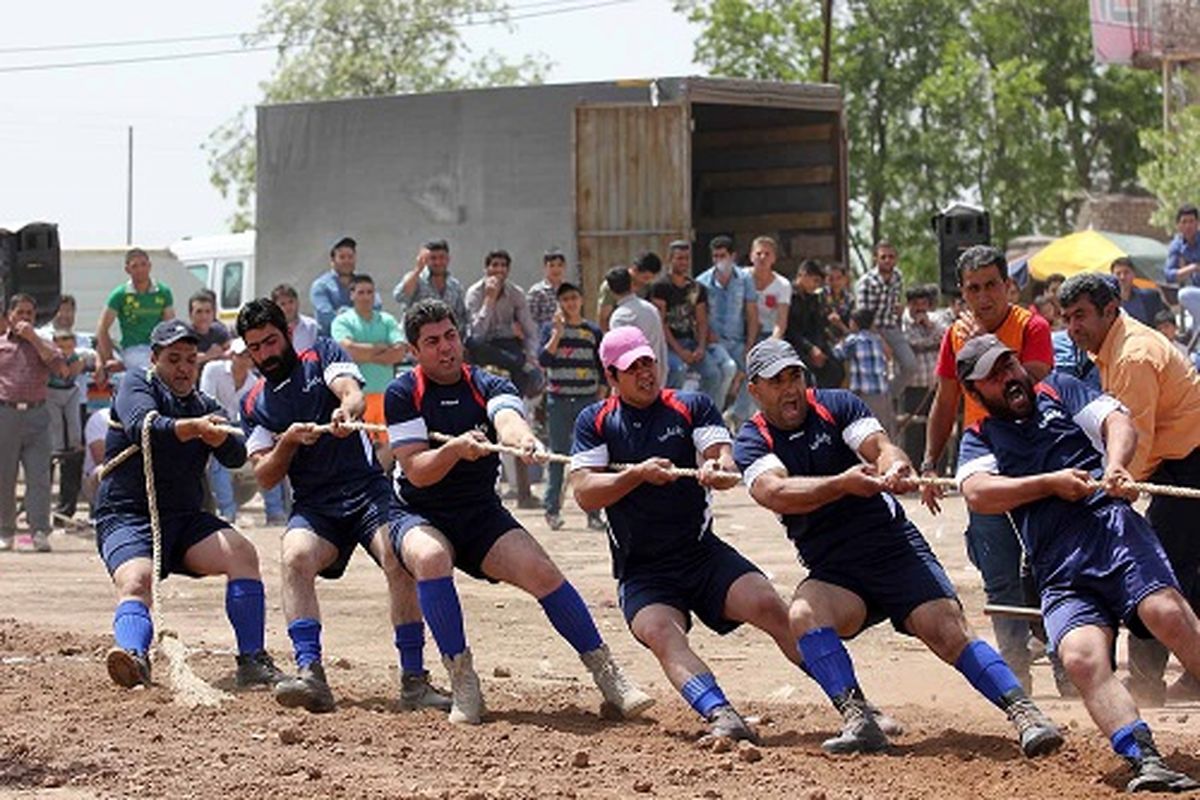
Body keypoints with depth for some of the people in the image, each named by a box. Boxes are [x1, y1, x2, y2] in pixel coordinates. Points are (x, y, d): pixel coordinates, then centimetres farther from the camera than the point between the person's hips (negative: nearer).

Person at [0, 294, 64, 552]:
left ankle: (40, 533, -14)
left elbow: (58, 366, -5)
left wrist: (33, 338, -6)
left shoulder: (41, 344, 14)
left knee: (39, 476, -9)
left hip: (36, 415, 0)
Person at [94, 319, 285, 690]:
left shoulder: (205, 406, 17)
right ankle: (134, 659, -57)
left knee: (242, 552, -20)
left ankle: (252, 662, -22)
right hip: (126, 520, -5)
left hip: (185, 520, 5)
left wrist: (218, 435, -26)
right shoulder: (136, 386, 3)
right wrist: (194, 427, -39)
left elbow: (236, 456, -1)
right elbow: (141, 426, -21)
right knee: (136, 581, -32)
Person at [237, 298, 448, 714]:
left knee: (400, 559, -27)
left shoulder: (322, 356, 10)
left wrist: (346, 411, -36)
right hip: (314, 505, 2)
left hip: (367, 488, -2)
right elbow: (265, 477, 9)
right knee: (295, 556, -30)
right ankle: (310, 675, -40)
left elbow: (353, 394, -11)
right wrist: (288, 441, -11)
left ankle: (414, 681, -26)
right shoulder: (254, 405, 16)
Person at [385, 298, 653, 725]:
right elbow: (416, 471, -14)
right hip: (417, 516, -2)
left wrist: (521, 438, -51)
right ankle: (463, 686, -26)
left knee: (541, 571, -19)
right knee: (431, 558, -35)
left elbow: (507, 418, -27)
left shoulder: (488, 386, -2)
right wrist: (456, 449, -34)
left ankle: (609, 678, -10)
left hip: (481, 514, 2)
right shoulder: (404, 393, -6)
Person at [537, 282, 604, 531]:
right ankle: (552, 509, 5)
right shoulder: (551, 328, 4)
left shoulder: (593, 331, 9)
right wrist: (558, 331, -15)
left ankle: (593, 512, 3)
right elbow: (543, 359, -11)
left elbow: (602, 371, 11)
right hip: (559, 400, -1)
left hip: (588, 400, 1)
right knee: (558, 455, 0)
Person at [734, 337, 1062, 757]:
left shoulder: (837, 406, 6)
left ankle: (1025, 715, -24)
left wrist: (893, 467, -36)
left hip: (896, 548, -1)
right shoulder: (752, 442, 3)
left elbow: (880, 446, -10)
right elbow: (774, 492, -18)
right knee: (804, 615, -30)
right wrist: (842, 484, -33)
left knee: (950, 631, -19)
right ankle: (859, 721, -31)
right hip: (833, 572, 1)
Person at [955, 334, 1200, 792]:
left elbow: (1119, 423, 9)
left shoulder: (1061, 392, 24)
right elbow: (977, 493, 4)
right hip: (1059, 571, 1)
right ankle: (1145, 760, -34)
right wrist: (1051, 483, -6)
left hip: (1111, 524, -1)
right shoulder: (979, 439, 24)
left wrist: (1115, 466, -13)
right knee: (1081, 657, -26)